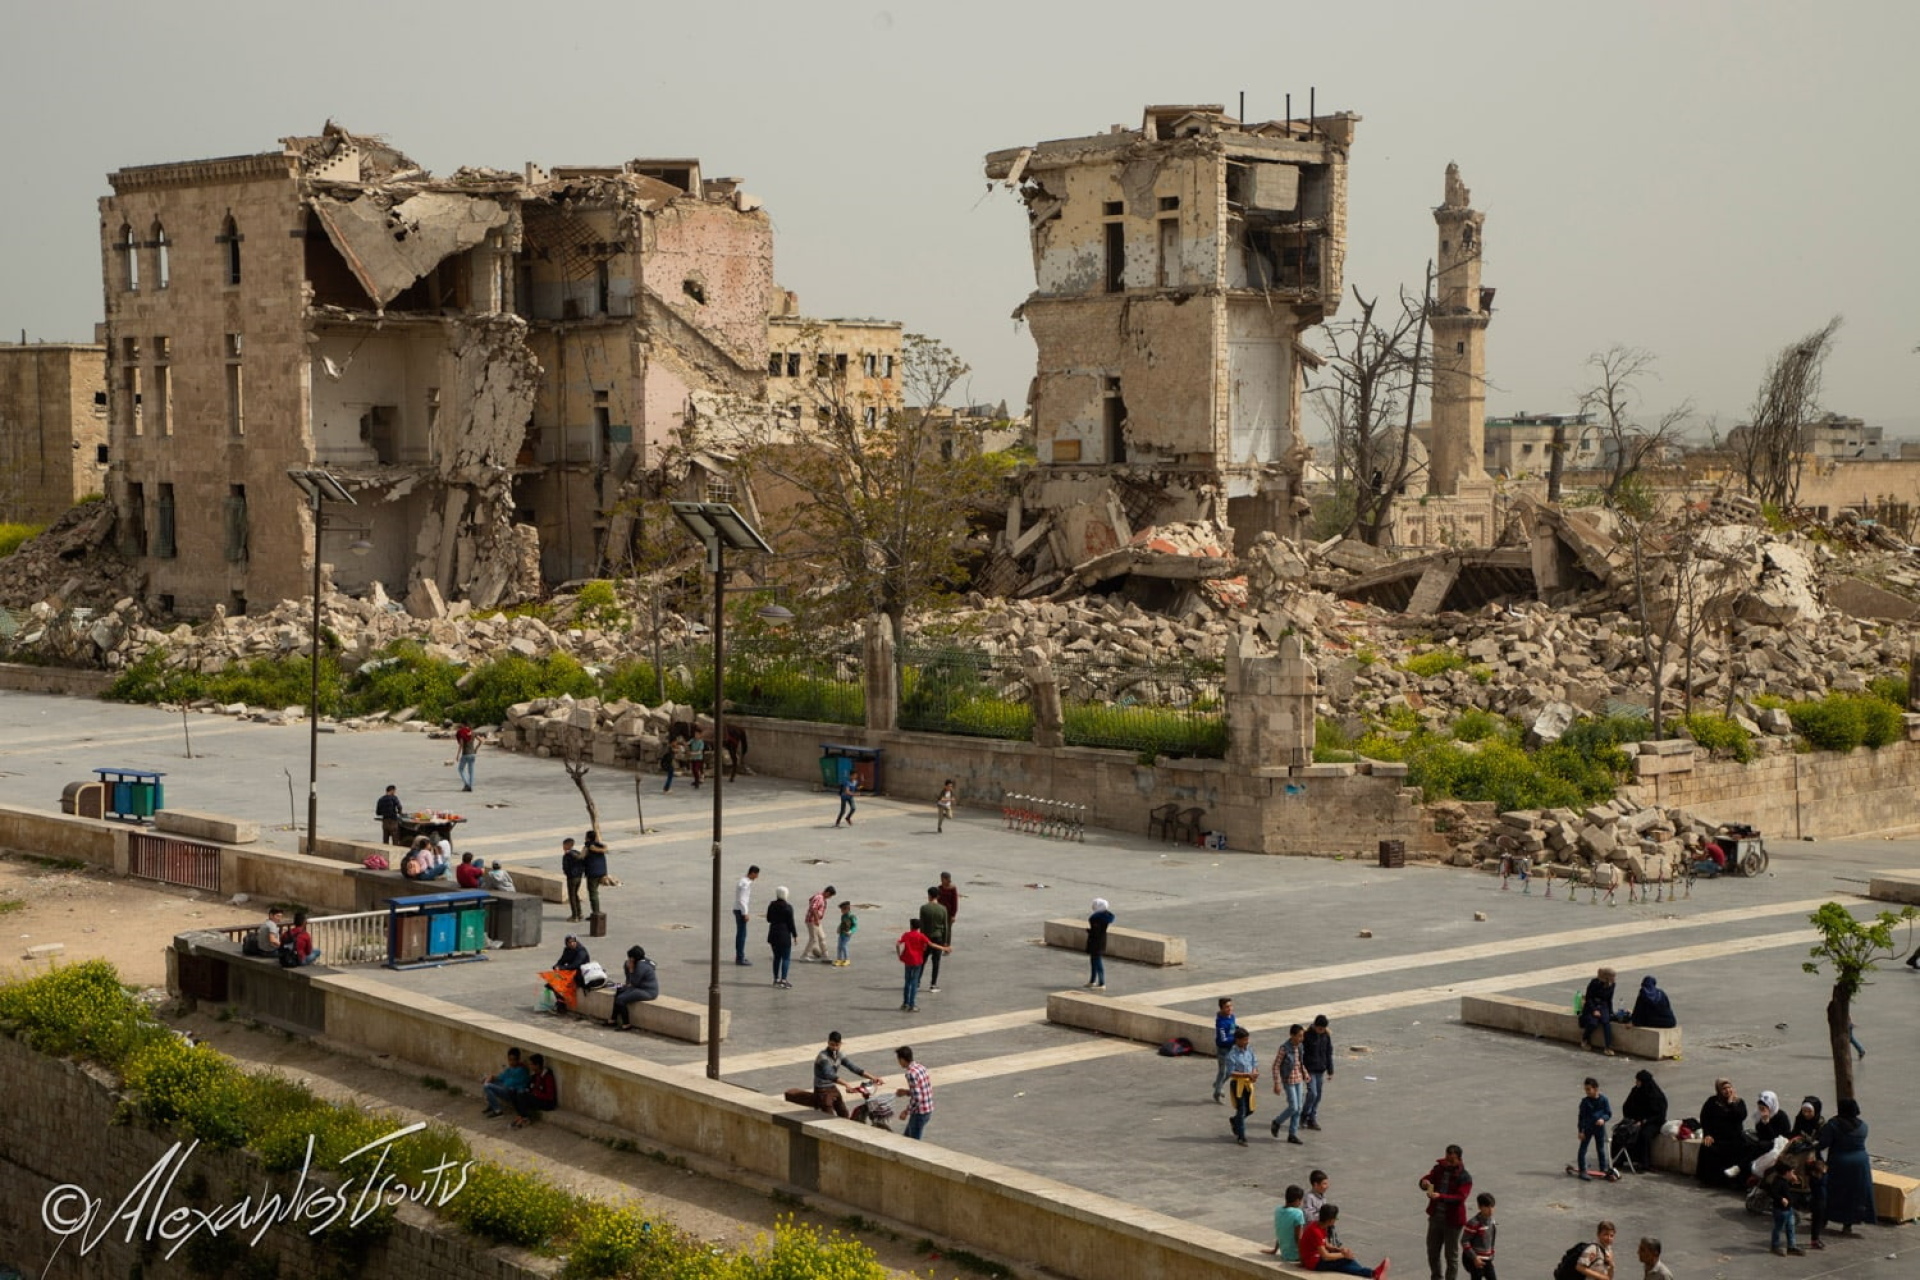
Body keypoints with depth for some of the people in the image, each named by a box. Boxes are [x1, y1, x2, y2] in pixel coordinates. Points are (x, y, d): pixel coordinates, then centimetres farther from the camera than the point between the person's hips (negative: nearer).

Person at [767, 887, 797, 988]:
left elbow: (768, 919, 12)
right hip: (784, 935, -5)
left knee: (777, 957, 15)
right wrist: (795, 934, -3)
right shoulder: (788, 907, -13)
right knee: (786, 958, 0)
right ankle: (783, 980, -7)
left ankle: (776, 979, 17)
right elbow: (791, 922, -11)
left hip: (773, 934, 5)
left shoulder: (771, 906, 2)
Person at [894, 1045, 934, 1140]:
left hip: (920, 1113, -9)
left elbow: (916, 1098, -25)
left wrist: (906, 1112, -12)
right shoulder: (921, 1067, 5)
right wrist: (906, 1092, 14)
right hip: (928, 1110, 9)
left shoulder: (911, 1073, -22)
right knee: (907, 1138, 23)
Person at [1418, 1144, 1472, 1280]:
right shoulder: (1439, 1168, 2)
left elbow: (1460, 1197, -24)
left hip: (1452, 1220, -5)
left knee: (1451, 1254, 4)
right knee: (1432, 1251, 16)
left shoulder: (1465, 1177, -14)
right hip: (1435, 1217, 5)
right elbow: (1428, 1179, -1)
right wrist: (1424, 1183, -27)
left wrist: (1440, 1196, -38)